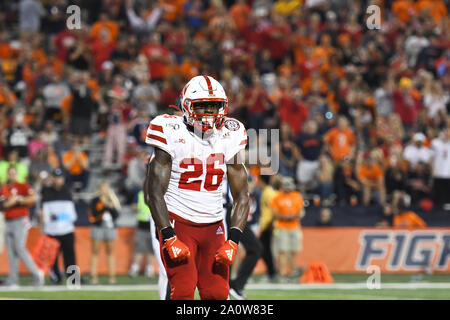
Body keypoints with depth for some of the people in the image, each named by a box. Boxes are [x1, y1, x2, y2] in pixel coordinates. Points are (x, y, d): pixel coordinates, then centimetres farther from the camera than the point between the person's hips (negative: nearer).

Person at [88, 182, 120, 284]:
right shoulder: (95, 201, 3)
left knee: (110, 252, 2)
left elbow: (116, 215, 5)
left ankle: (112, 276, 2)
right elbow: (94, 213, -10)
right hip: (98, 228, -2)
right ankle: (94, 276, -4)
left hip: (110, 228, 2)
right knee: (95, 252, -3)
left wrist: (112, 207, -11)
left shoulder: (112, 201, 10)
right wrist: (105, 207, -16)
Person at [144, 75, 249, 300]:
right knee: (183, 290, -16)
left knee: (217, 294, -1)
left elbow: (241, 196, 7)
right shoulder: (172, 135, -9)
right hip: (178, 222, -4)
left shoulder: (229, 138, 4)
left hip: (213, 226, 4)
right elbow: (155, 193, -9)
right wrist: (169, 238, -16)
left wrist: (233, 241, -5)